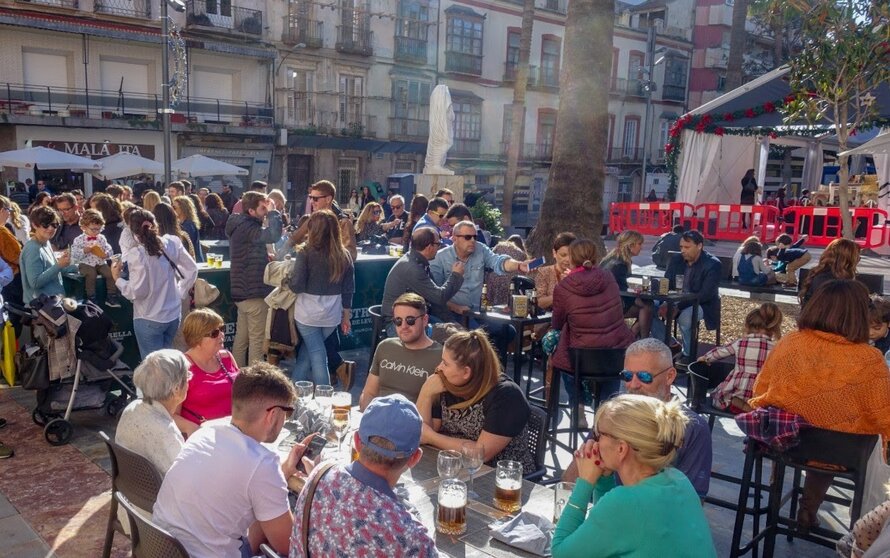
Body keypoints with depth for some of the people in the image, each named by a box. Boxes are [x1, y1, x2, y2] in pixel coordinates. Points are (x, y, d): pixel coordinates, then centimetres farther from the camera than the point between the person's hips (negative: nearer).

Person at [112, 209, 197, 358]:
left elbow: (137, 292, -18)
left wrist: (117, 278, -3)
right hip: (174, 315, 5)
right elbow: (192, 269, 2)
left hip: (149, 320, -5)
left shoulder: (136, 254, -18)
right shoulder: (172, 242, -5)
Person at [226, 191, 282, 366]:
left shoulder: (240, 226, 13)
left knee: (241, 338, 16)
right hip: (254, 292, -10)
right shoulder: (247, 228, -19)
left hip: (242, 291, 10)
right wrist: (273, 212, -22)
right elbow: (273, 236, -36)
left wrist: (266, 258, 8)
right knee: (257, 340, -2)